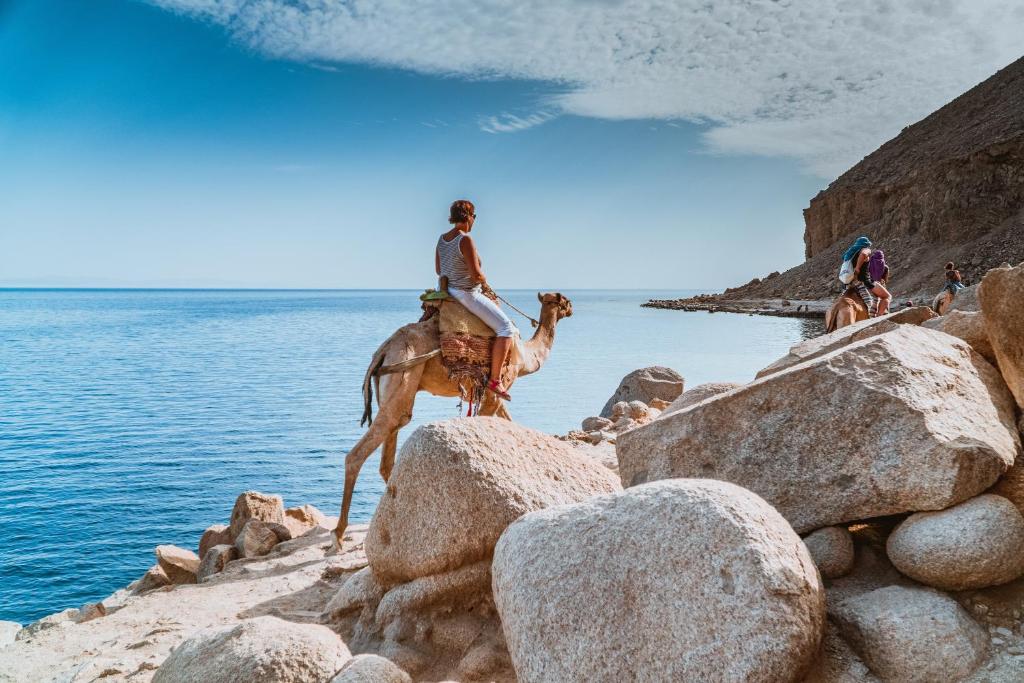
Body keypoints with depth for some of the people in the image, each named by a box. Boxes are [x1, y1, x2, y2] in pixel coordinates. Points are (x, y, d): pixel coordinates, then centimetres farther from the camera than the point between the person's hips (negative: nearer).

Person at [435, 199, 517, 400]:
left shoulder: (442, 239, 6)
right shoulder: (465, 240, -21)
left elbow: (438, 270, 15)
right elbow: (476, 274, -22)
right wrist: (484, 281, -1)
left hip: (448, 291, 10)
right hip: (467, 294, -10)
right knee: (506, 328, -8)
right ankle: (495, 380, -10)